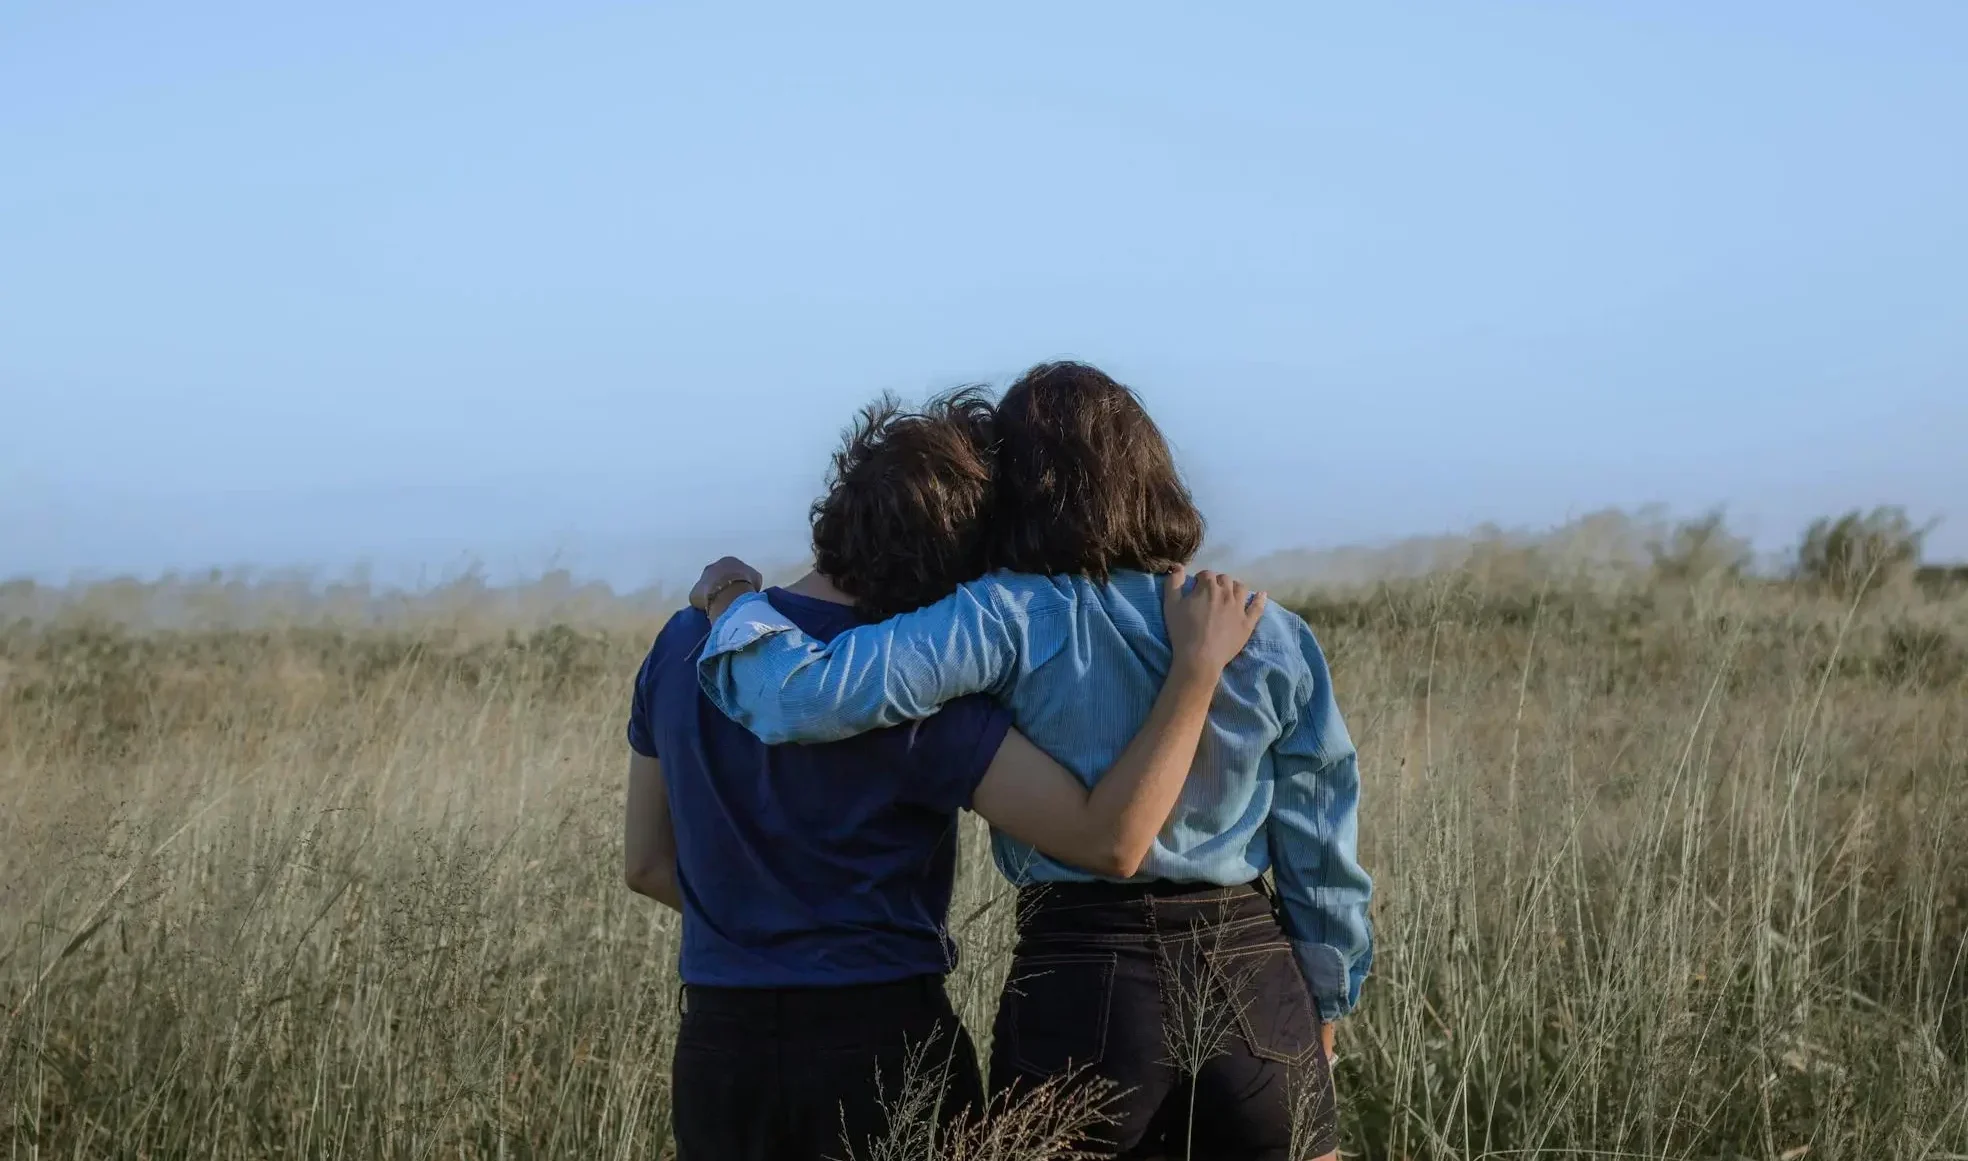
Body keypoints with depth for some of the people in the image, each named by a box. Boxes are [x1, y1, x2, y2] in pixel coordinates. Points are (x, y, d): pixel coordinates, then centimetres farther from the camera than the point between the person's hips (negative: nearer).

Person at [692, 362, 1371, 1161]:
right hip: (1255, 982, 3)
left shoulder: (1009, 620, -10)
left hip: (1082, 984, -2)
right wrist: (1322, 1011, 21)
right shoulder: (1270, 637, 2)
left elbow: (811, 695, -20)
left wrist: (732, 602, 0)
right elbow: (1321, 857, 8)